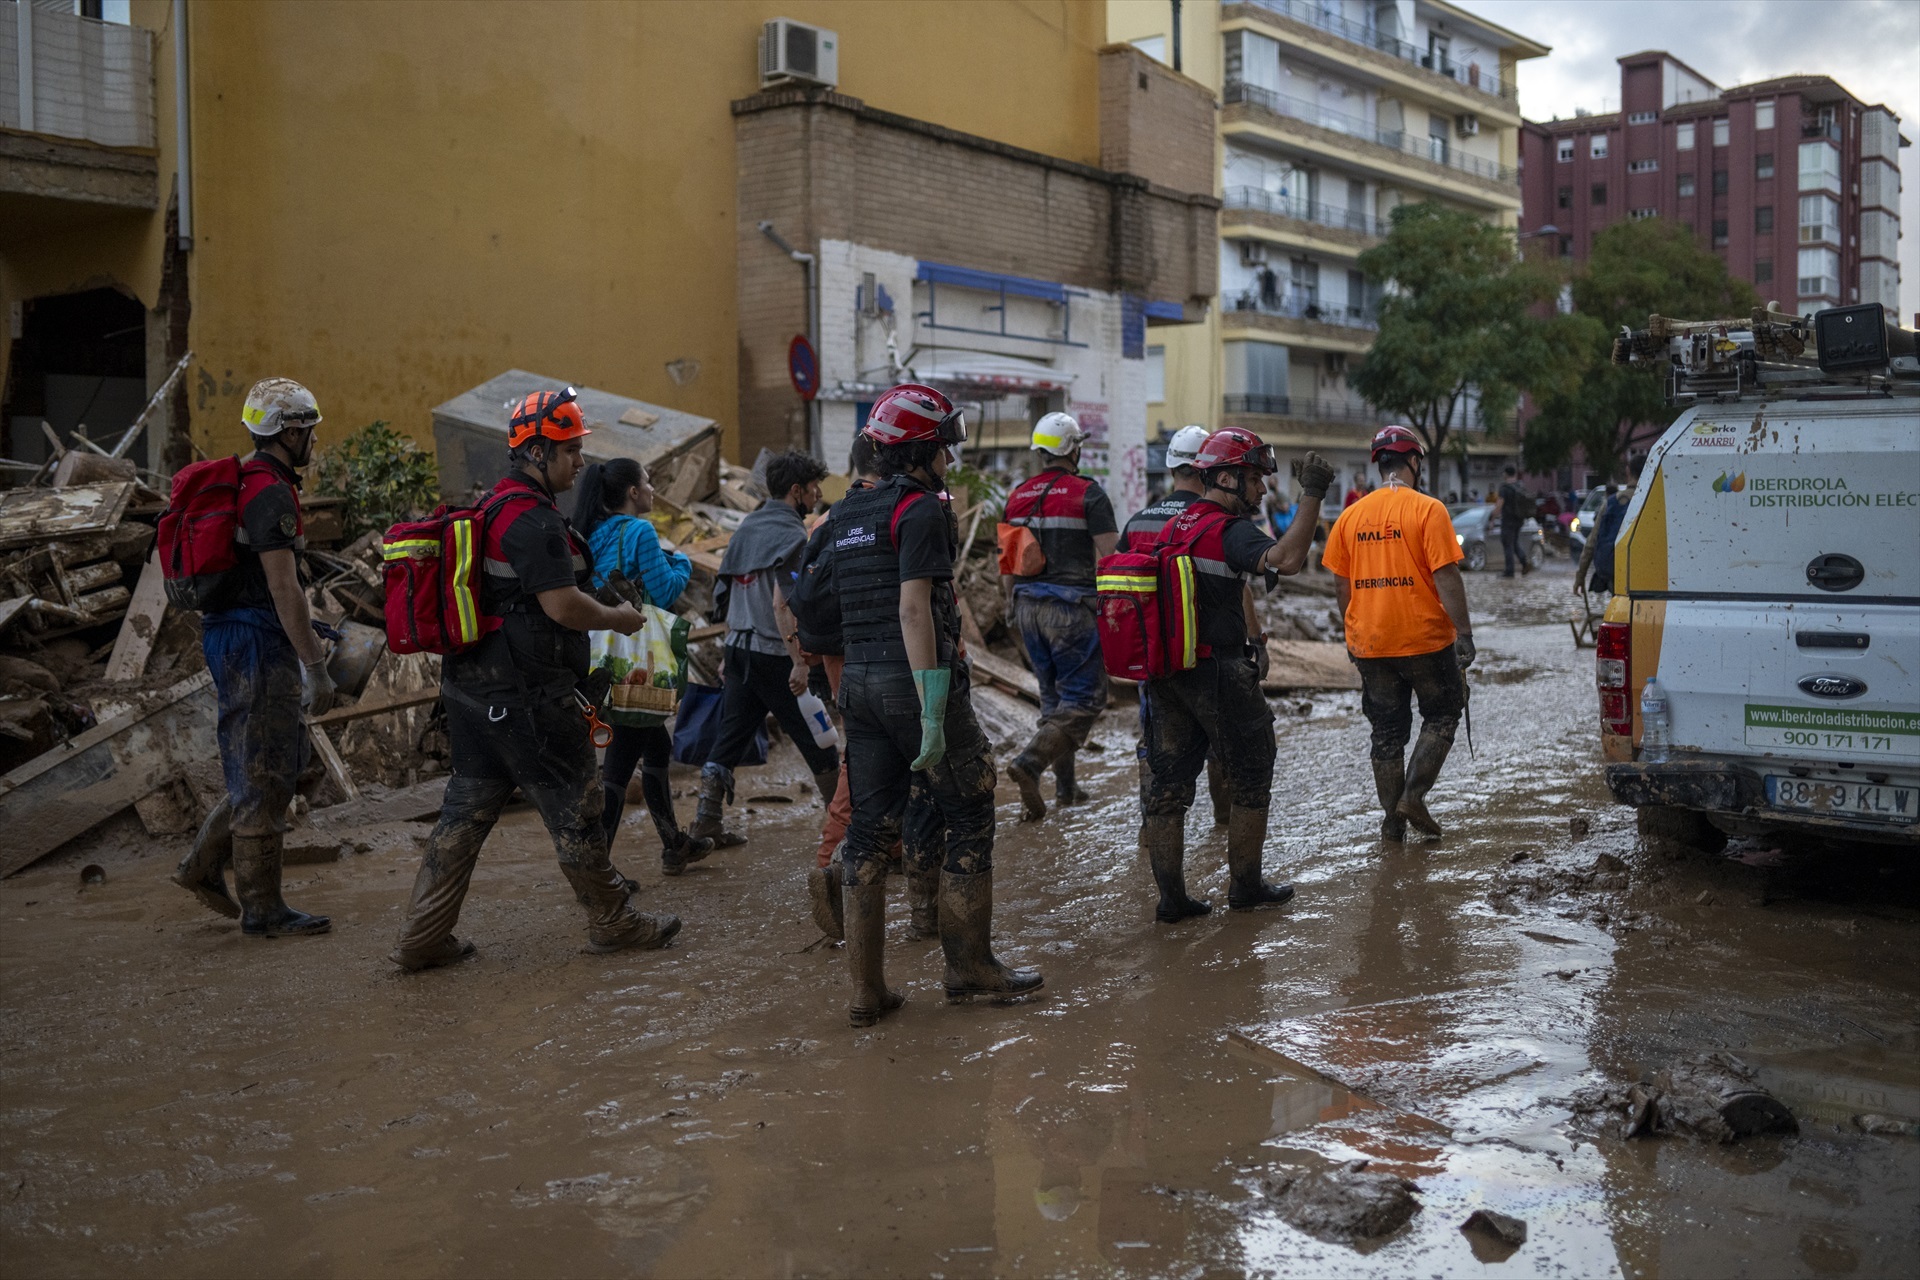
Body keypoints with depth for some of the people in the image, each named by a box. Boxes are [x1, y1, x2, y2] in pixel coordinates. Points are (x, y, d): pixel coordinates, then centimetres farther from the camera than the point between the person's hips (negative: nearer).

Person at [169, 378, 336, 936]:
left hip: (238, 638, 10)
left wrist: (306, 637, 25)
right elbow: (283, 588, -22)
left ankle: (203, 865, 23)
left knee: (277, 765, 18)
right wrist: (316, 668, -20)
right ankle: (262, 909, 5)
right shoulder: (270, 493, -17)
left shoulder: (244, 484, 16)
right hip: (256, 644, -10)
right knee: (266, 776, -3)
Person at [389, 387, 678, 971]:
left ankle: (421, 938, 15)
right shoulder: (532, 518, -17)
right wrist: (618, 618, -5)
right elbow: (563, 606, -21)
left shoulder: (491, 507, 16)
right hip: (527, 695, -10)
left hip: (474, 687, 10)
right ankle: (614, 922, 18)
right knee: (574, 807, 4)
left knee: (467, 807, 13)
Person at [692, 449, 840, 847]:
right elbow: (781, 605, -22)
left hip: (739, 650, 8)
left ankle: (705, 825, 10)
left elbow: (728, 596, 17)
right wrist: (800, 661, -23)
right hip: (774, 654, -8)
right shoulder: (791, 535, -12)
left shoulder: (747, 527, 13)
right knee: (817, 741, 3)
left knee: (730, 738, 10)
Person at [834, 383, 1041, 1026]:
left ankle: (865, 990, 12)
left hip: (859, 683, 8)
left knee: (869, 831, 9)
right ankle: (970, 965, 15)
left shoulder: (845, 514, 14)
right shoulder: (922, 509, -11)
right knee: (969, 822, 7)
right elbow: (914, 611, -19)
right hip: (918, 680, -8)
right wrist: (933, 714, -21)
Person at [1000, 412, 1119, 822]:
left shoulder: (1017, 496, 8)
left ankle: (1064, 785, 20)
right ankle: (1030, 763, -20)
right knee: (1084, 699, -1)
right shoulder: (1088, 493, -9)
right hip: (1072, 608, -7)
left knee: (1054, 696, 17)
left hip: (1028, 607, 7)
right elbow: (1110, 558, -13)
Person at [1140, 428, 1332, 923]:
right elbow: (1286, 560, -32)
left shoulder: (1173, 527, 12)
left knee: (1169, 784, 8)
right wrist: (1312, 496, -28)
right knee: (1250, 778, 10)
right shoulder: (1230, 530, -13)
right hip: (1217, 673, -7)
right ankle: (1245, 886, 17)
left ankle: (1171, 897, 10)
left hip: (1165, 672, 8)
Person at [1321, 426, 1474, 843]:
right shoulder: (1427, 510, -9)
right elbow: (1446, 577, -14)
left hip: (1370, 643, 4)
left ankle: (1393, 822, 17)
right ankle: (1413, 796, 5)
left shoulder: (1351, 516, 4)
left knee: (1387, 733, 13)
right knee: (1442, 715, 16)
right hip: (1424, 638, -4)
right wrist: (1464, 632, -10)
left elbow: (1341, 584, 8)